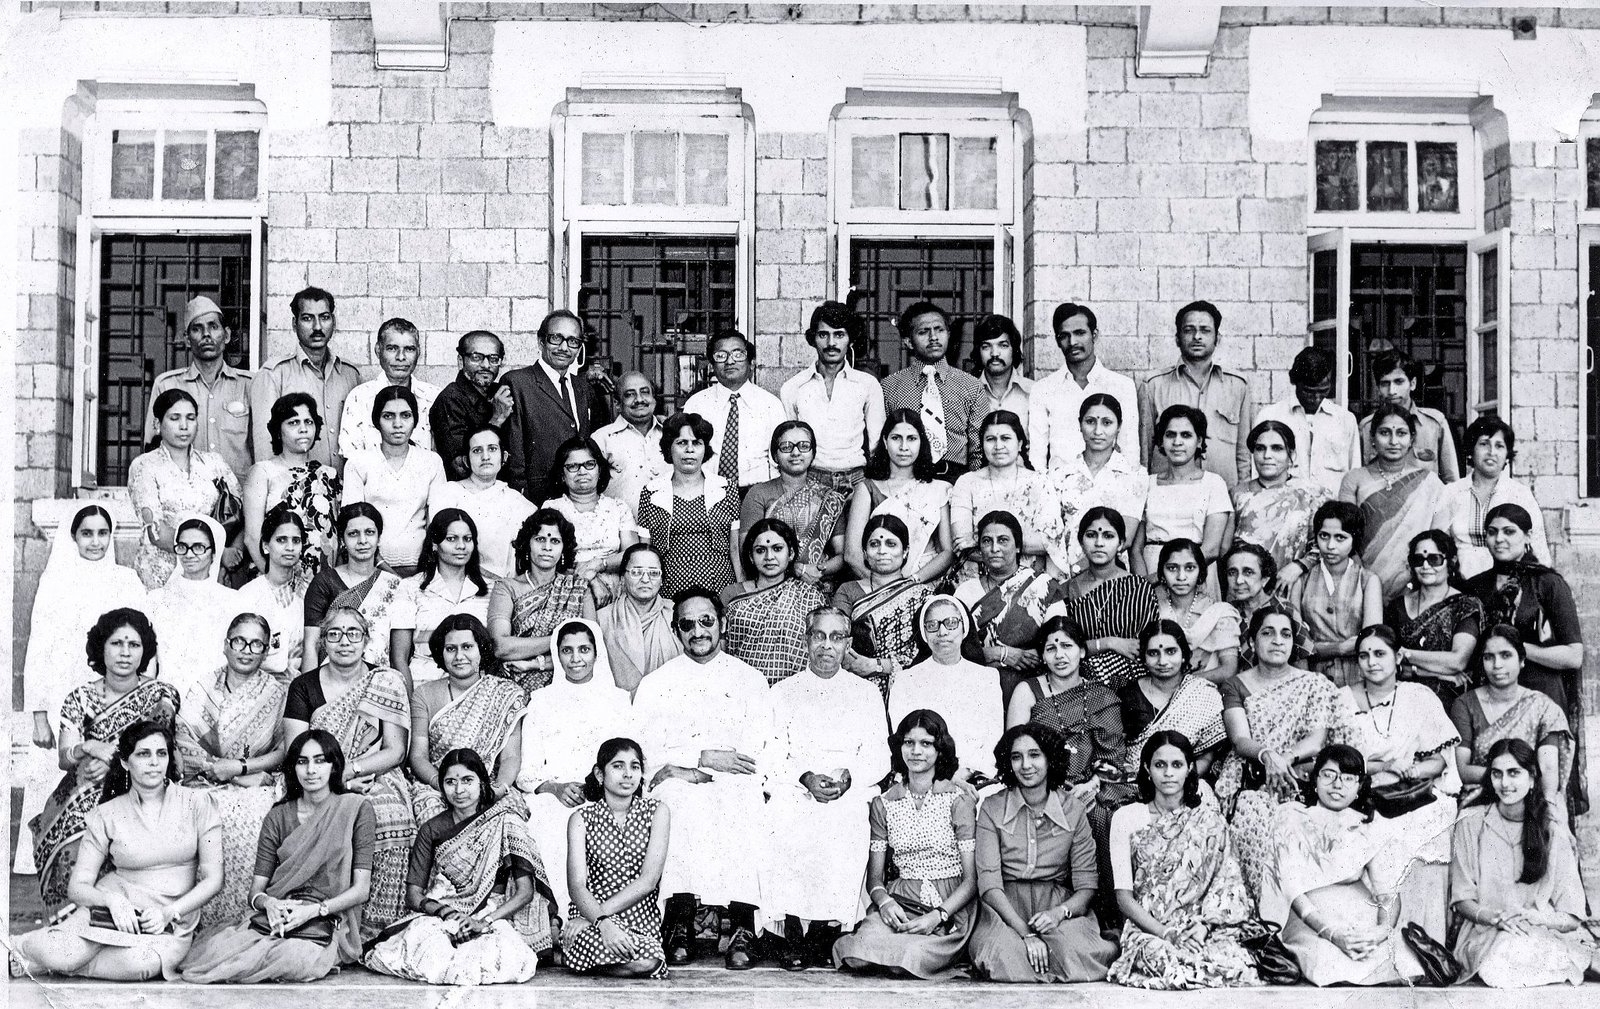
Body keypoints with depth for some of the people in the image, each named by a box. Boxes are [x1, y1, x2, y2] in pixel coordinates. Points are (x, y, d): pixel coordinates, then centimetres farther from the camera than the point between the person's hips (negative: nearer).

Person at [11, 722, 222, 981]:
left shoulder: (196, 803, 2)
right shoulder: (107, 815, 4)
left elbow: (213, 879, 0)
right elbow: (78, 887, 1)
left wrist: (168, 912, -14)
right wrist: (112, 900, -20)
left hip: (172, 920, 0)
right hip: (116, 906, 0)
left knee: (140, 962, -36)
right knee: (61, 955, -32)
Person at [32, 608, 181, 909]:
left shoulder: (161, 695, 1)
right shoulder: (80, 698, 7)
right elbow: (64, 758, 3)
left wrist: (110, 762, -19)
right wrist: (89, 749, -19)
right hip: (80, 797, 2)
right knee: (74, 847, -26)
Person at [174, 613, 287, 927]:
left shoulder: (279, 694, 7)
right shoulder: (201, 691, 13)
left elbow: (286, 752, 1)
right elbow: (182, 740, 2)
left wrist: (241, 767, -10)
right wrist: (215, 767, -13)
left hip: (256, 789, -2)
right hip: (205, 786, 2)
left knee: (246, 823, -34)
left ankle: (241, 922, -24)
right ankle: (196, 924, -19)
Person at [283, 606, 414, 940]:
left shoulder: (387, 683, 10)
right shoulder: (304, 686, 12)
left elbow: (395, 752, 4)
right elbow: (296, 752, 3)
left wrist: (348, 771, -11)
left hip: (378, 791, 0)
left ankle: (371, 945, -20)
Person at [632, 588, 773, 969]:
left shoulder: (750, 679, 18)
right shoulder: (656, 683, 18)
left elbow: (759, 752, 4)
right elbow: (642, 750, 4)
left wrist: (682, 764, -9)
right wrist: (704, 756, -11)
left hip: (734, 783, 0)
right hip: (676, 785, 0)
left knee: (743, 803, -35)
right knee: (685, 803, -35)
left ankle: (743, 925, -38)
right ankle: (681, 922, -36)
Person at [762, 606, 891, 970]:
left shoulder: (866, 693, 19)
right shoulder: (782, 692, 18)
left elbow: (878, 759, 10)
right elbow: (773, 755, 7)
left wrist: (848, 777, -11)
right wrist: (804, 777, -12)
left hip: (849, 795, 0)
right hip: (794, 793, 0)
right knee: (786, 827, -32)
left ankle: (822, 937, -17)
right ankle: (791, 940, -18)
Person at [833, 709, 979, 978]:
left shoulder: (958, 800, 1)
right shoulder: (883, 804, 11)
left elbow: (971, 879, -3)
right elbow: (874, 875, 11)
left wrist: (938, 916, -17)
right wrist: (885, 902, -12)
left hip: (951, 908, -2)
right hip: (899, 903, 2)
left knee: (912, 954, -30)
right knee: (868, 940, -30)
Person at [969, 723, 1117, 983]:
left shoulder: (1073, 808, 5)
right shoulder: (992, 808, 2)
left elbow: (1086, 886, 3)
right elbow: (989, 882, -8)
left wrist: (1059, 913, -20)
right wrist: (1026, 932, -22)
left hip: (1060, 906, 1)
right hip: (1005, 908, -1)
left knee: (1078, 953, -32)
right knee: (1004, 954, -35)